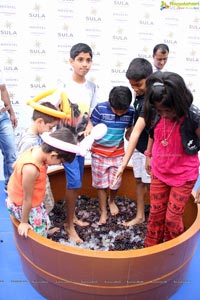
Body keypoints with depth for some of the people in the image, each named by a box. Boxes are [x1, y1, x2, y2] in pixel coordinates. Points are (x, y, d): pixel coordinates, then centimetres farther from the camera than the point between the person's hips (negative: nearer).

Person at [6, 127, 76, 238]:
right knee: (40, 233, 8)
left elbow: (14, 165, 5)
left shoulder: (36, 149, -15)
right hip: (23, 206, -8)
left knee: (45, 224, 21)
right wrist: (24, 222, -11)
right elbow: (27, 199, -25)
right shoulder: (31, 169, -39)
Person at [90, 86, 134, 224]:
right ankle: (103, 211, 26)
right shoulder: (100, 108, -19)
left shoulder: (130, 111, -12)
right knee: (101, 183, 8)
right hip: (99, 153, -2)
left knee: (115, 183, 13)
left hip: (118, 153, 2)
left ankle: (111, 201, 45)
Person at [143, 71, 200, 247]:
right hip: (159, 172, 4)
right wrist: (149, 156, 15)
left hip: (184, 175, -3)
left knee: (172, 218, 5)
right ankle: (150, 249, 35)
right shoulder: (155, 115, -14)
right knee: (156, 214, 14)